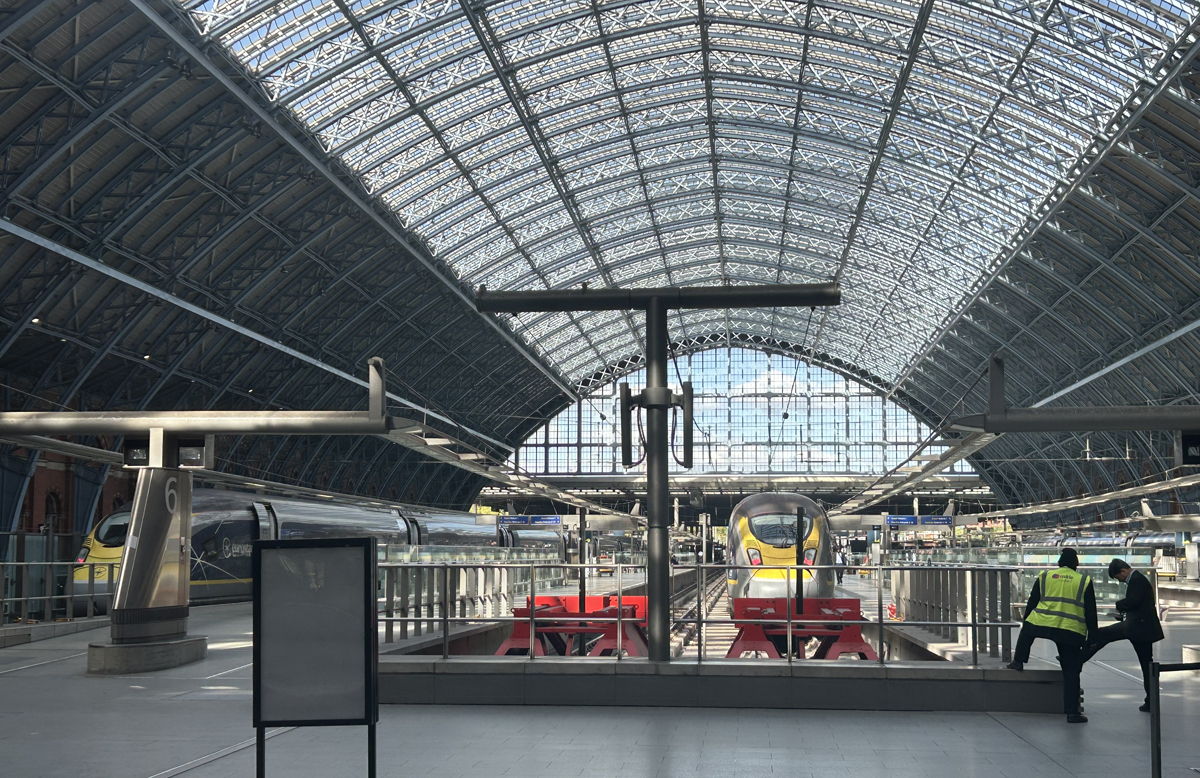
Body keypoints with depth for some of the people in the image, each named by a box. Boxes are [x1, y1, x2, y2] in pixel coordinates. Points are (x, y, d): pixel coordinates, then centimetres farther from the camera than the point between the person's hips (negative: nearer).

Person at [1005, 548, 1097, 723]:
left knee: (1027, 631, 36)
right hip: (1072, 632, 0)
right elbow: (1091, 612, 7)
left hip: (1042, 624, 1)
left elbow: (1031, 603, 16)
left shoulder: (1045, 576, 10)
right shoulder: (1084, 581, 7)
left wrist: (1026, 622, 29)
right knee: (1071, 672, 6)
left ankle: (1018, 661, 41)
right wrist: (1092, 636, 14)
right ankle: (1072, 712, 5)